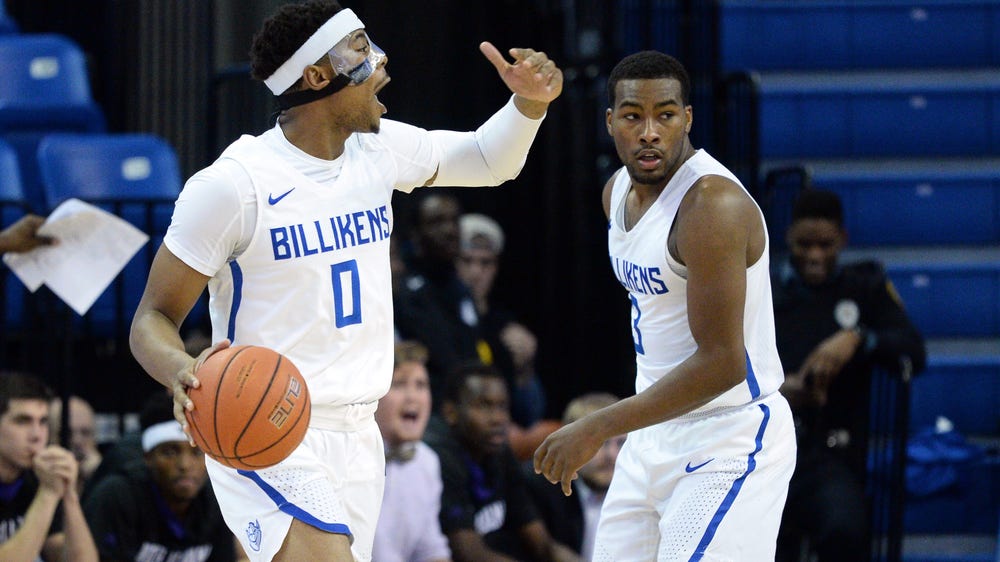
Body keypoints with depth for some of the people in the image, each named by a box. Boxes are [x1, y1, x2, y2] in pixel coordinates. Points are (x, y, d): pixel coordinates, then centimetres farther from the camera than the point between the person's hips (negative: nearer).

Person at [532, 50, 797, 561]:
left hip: (730, 441, -9)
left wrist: (598, 428, -24)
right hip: (657, 433, 9)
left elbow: (721, 364, -26)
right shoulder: (619, 191, 7)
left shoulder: (713, 203, -22)